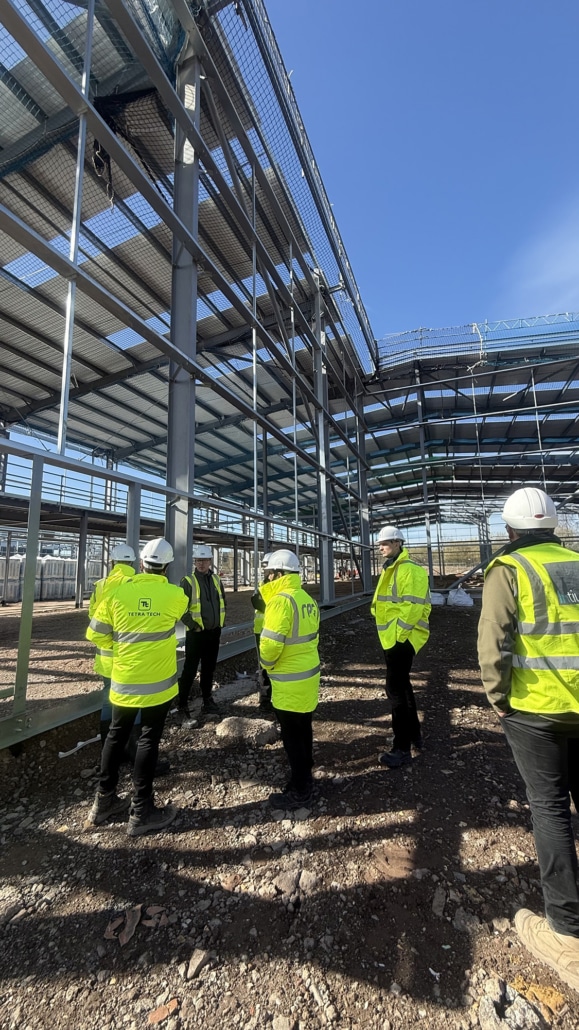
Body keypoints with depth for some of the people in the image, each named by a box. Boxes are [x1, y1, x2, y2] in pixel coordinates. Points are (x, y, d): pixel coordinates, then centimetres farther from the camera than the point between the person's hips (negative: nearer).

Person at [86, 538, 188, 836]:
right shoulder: (175, 595, -12)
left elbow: (95, 635, -1)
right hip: (158, 682, -2)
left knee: (116, 736, 20)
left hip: (124, 680, 3)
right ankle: (141, 812, 20)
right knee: (148, 740, 9)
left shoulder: (116, 593, -9)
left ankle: (104, 801, 34)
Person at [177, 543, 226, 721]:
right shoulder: (188, 581, -11)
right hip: (196, 633, -5)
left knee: (209, 668, 16)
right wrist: (192, 625, -16)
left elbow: (223, 602, 17)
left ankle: (207, 699, 31)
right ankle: (183, 703, 19)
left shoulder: (216, 580, 6)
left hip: (214, 632, 5)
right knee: (190, 669, 3)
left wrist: (220, 622, 11)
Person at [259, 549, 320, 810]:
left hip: (290, 682, -9)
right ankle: (304, 779, 38)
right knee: (303, 731, 22)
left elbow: (270, 643, -24)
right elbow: (310, 636, 9)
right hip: (308, 674, 9)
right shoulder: (307, 599, 4)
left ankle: (299, 791, 23)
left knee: (292, 737, 8)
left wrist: (267, 664, -5)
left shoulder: (281, 600, -23)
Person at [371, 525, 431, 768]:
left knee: (395, 689, -4)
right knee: (401, 685, 20)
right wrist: (391, 634, 17)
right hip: (393, 637, 11)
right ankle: (414, 734, 37)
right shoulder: (390, 569, 14)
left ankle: (402, 749, 8)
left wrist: (398, 634, -21)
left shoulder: (409, 569, -18)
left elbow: (412, 606, -24)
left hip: (402, 638, -10)